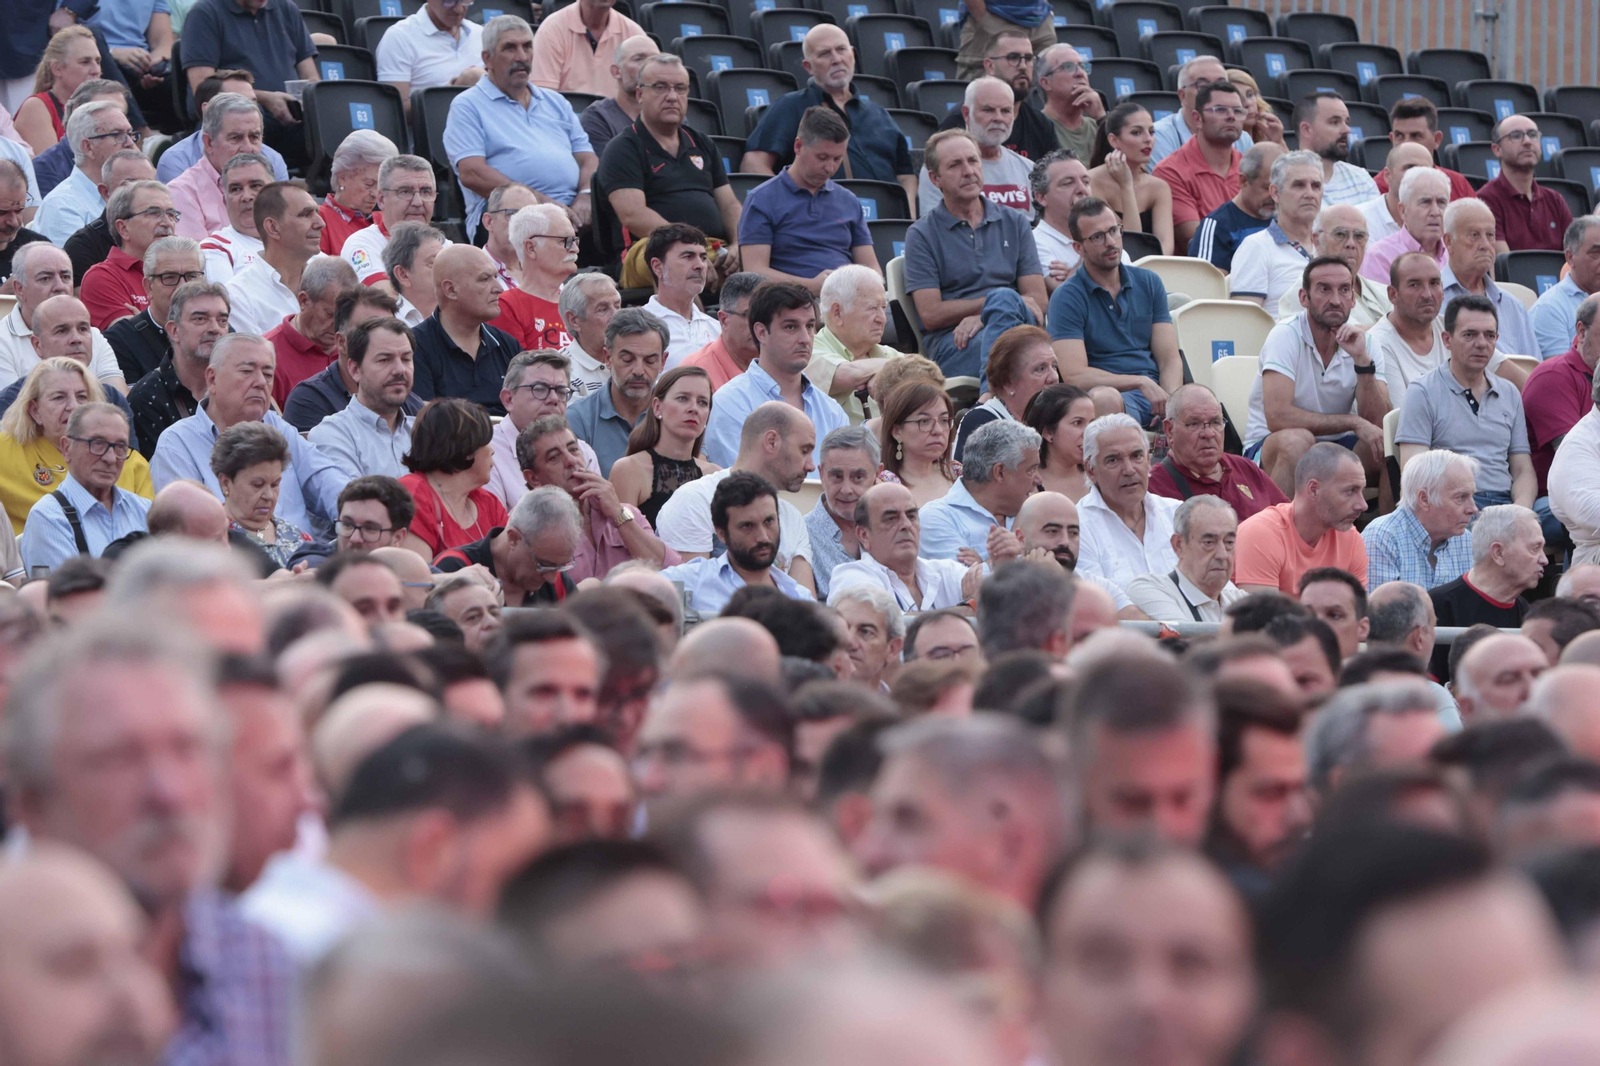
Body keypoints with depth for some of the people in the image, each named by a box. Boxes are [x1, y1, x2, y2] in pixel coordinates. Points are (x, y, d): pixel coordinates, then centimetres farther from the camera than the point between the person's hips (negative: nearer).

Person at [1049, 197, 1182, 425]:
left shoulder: (1148, 283, 16)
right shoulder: (1067, 298, 1)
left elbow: (1169, 359, 10)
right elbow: (1074, 376, -10)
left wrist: (1170, 403, -11)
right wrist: (1141, 382, -17)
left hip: (1154, 394, 3)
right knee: (1104, 398, -42)